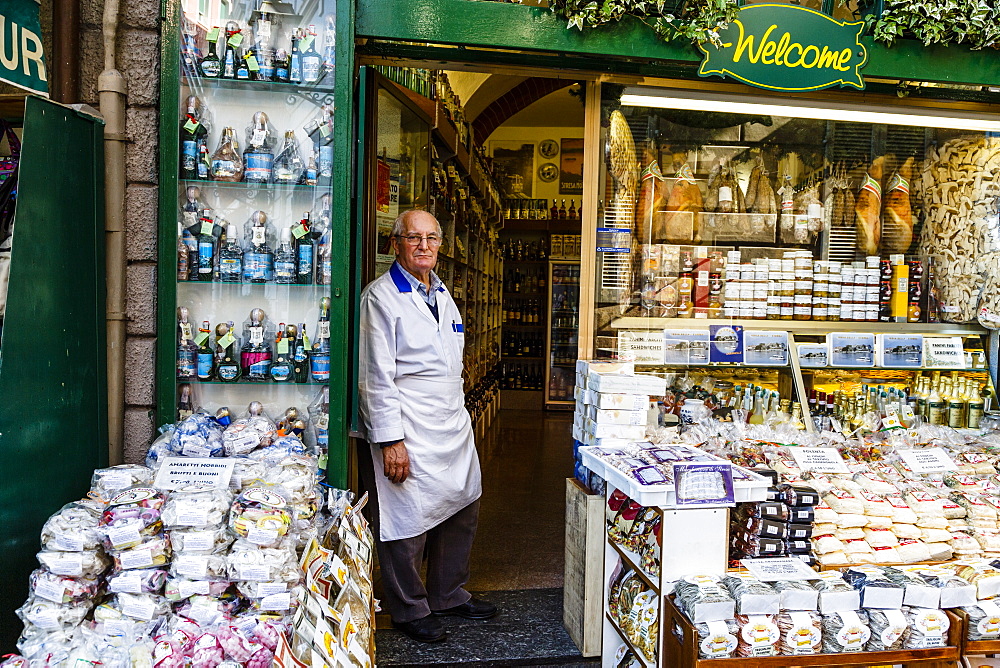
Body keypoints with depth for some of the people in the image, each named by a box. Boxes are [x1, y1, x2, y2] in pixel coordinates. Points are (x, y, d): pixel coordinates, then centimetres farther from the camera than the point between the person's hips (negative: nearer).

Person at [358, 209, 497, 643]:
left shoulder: (441, 293, 15)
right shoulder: (381, 297, -11)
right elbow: (377, 377, -15)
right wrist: (390, 440, -18)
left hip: (453, 428, 8)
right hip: (408, 435, -8)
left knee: (462, 510, 16)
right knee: (408, 524, 2)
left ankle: (449, 595, 35)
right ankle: (409, 610, 23)